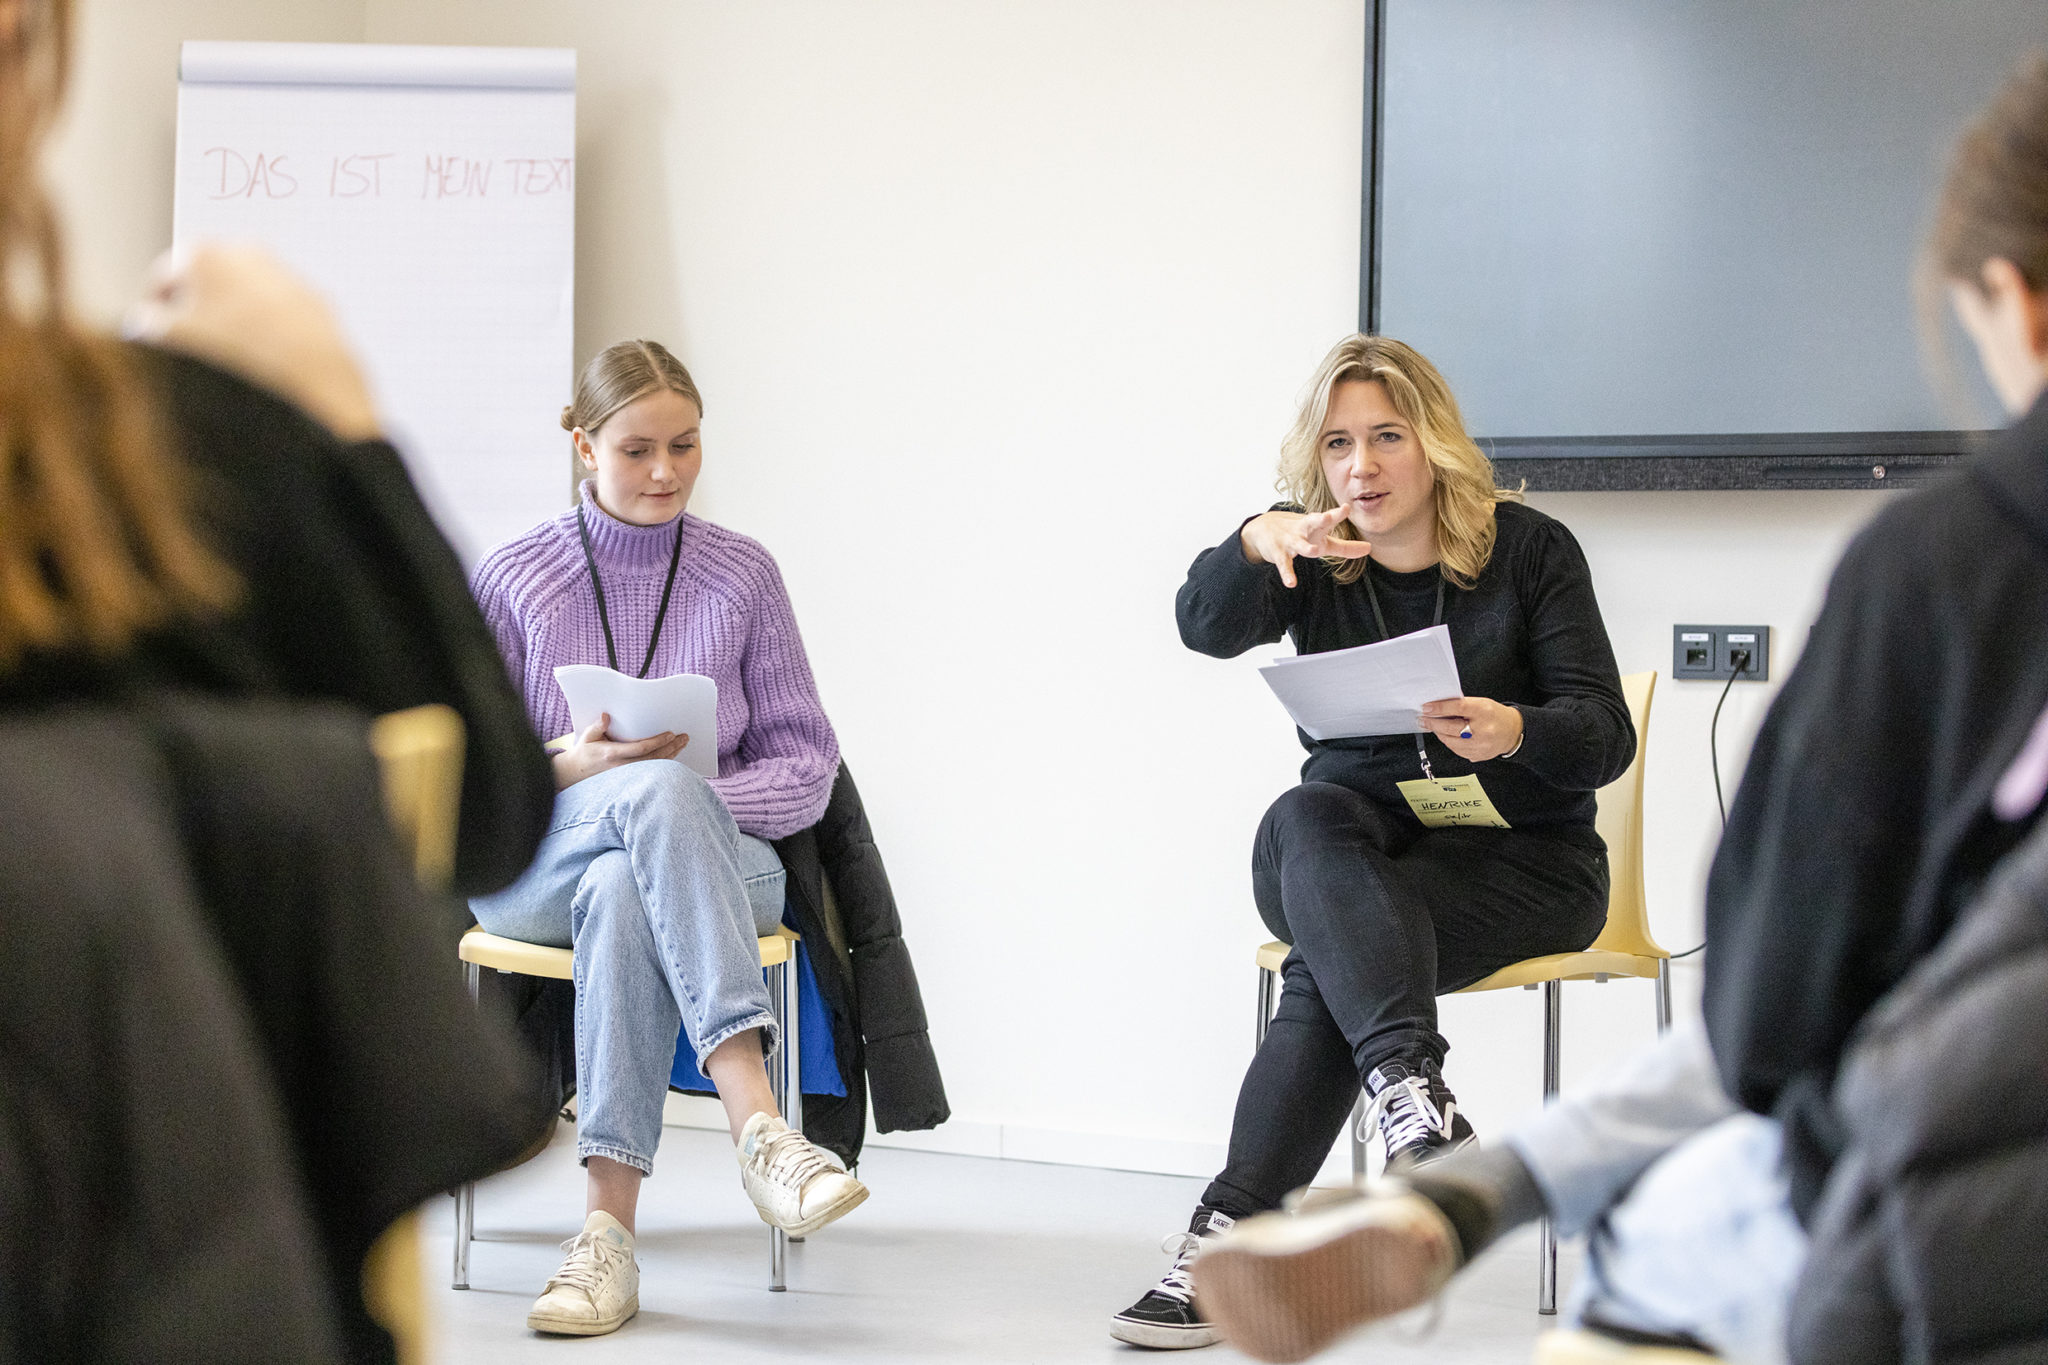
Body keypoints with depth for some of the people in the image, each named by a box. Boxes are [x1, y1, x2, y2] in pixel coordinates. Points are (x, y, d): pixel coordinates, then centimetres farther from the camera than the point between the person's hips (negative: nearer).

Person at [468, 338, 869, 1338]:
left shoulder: (742, 575, 9)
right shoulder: (511, 579, 7)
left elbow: (805, 768, 7)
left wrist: (685, 802, -13)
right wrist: (575, 767, -15)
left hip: (713, 854, 1)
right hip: (532, 868, -1)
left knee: (623, 895, -39)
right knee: (658, 786, -38)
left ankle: (610, 1229, -48)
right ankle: (758, 1127, -52)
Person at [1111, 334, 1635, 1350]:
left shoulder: (1528, 549, -4)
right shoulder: (1313, 557, 2)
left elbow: (1604, 738, -10)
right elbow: (1206, 627, -20)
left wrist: (1514, 732, -33)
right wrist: (1253, 544, -43)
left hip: (1520, 859, -2)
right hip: (1360, 848, 3)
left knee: (1330, 960, -32)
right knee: (1302, 822, -35)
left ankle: (1229, 1238, -34)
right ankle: (1413, 1093, -53)